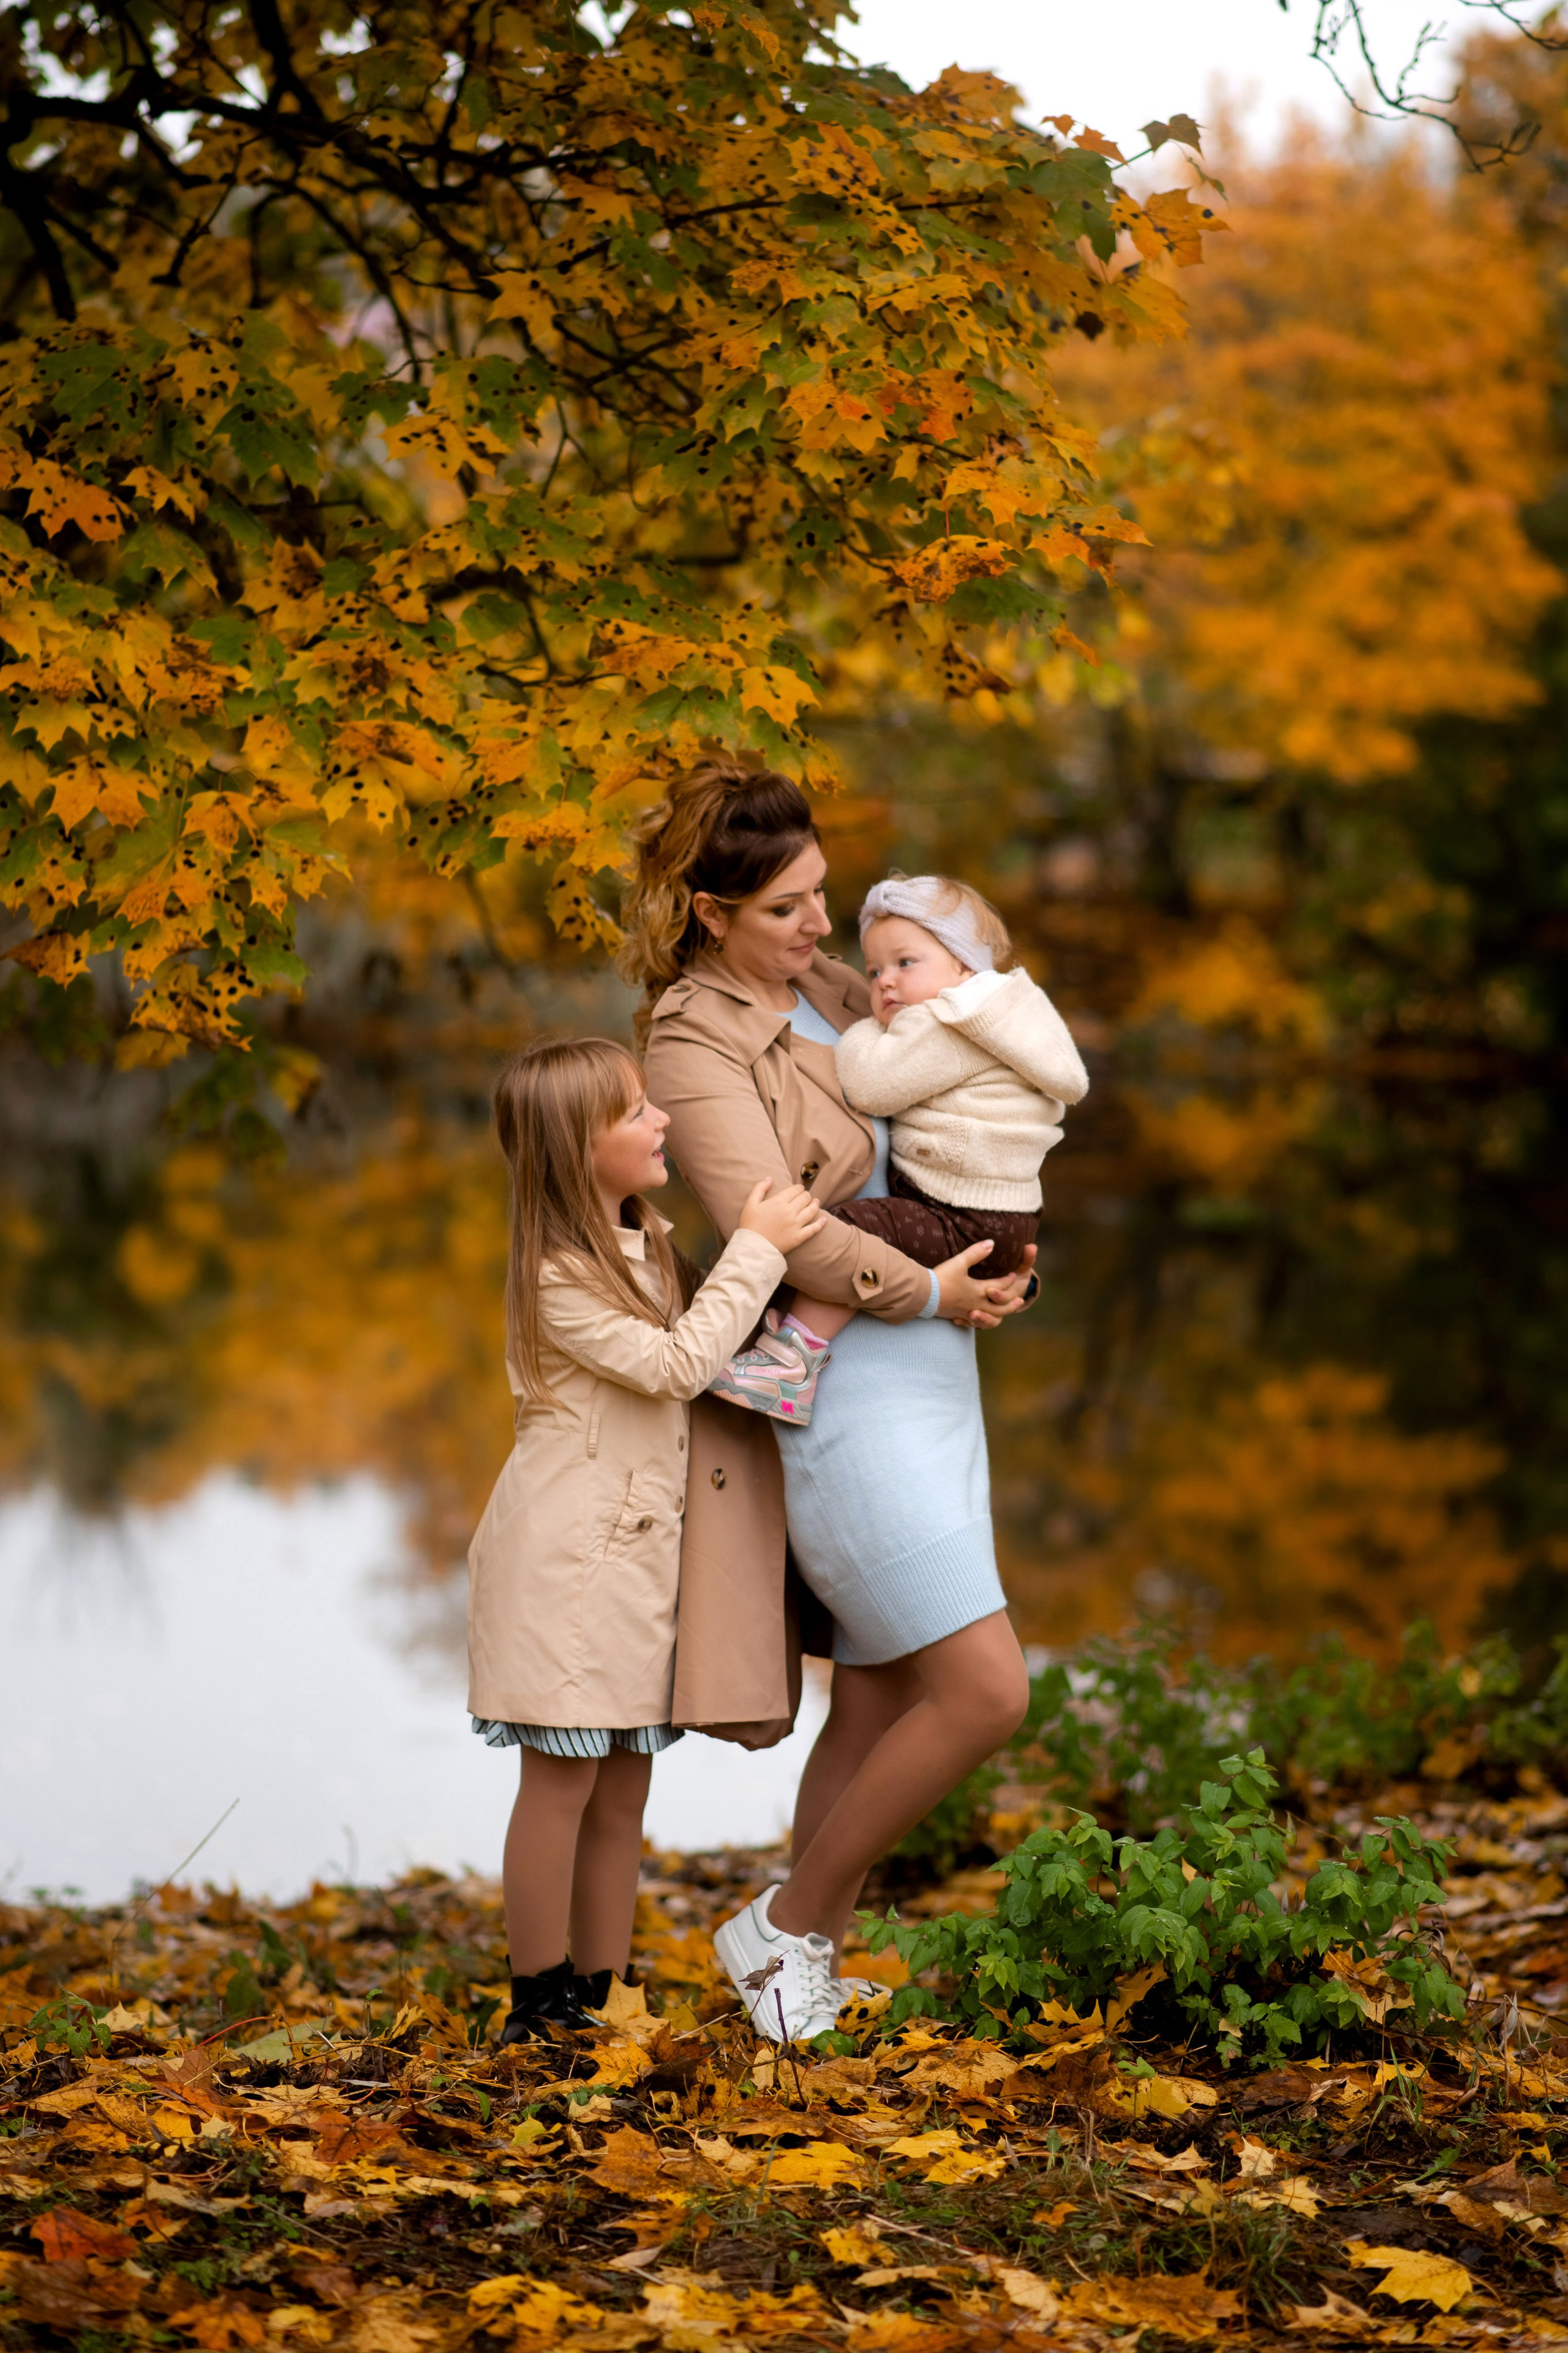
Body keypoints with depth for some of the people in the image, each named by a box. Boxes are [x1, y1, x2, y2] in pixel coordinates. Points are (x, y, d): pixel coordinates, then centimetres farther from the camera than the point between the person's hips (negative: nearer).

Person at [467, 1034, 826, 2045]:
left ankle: (601, 1991, 19)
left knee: (623, 1787, 11)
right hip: (569, 1553, -8)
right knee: (565, 1780, -2)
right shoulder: (559, 1277, -16)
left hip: (637, 1545, 9)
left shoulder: (650, 1242, 11)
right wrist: (755, 1251, -17)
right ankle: (538, 2000, 6)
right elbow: (677, 1363, -21)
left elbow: (705, 1343, 26)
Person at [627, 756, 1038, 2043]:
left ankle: (811, 1974, 18)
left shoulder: (836, 992, 13)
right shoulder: (695, 1039, -11)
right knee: (986, 1692, -13)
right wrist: (926, 1289, -16)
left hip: (927, 1375, 8)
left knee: (878, 1708, 10)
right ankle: (784, 1927, 3)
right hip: (843, 1388, -8)